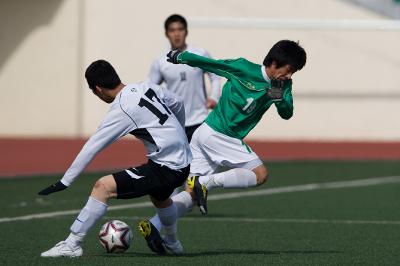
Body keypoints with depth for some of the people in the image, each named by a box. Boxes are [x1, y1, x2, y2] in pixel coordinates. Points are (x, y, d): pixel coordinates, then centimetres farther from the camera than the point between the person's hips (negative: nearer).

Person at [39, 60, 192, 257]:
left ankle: (72, 245, -13)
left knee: (102, 187, -14)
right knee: (159, 196, 40)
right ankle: (172, 244, 62)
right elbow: (178, 105, 19)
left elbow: (92, 148, -16)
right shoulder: (147, 87, 4)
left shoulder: (121, 110, -17)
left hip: (166, 170, -9)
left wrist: (65, 181, -13)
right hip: (184, 162, 9)